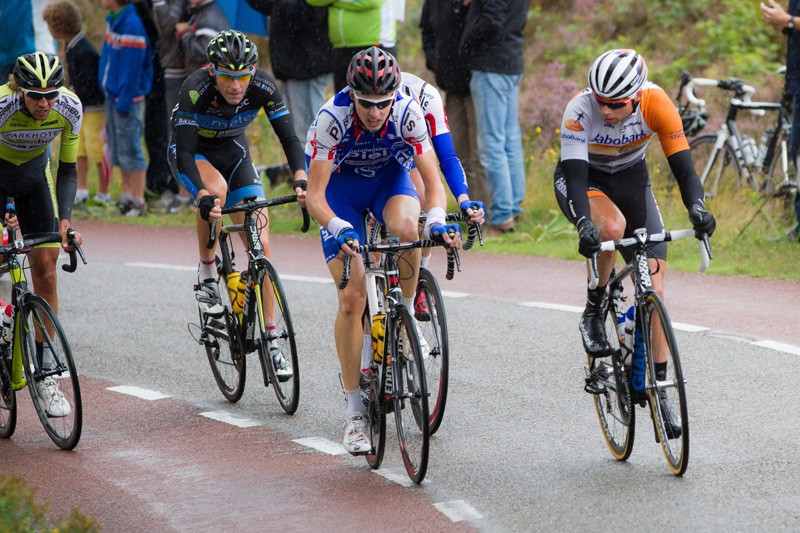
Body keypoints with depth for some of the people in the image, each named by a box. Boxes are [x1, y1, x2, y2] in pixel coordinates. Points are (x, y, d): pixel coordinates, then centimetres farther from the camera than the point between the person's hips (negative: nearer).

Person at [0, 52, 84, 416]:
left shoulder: (69, 107, -25)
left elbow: (67, 170, -13)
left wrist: (65, 222, -24)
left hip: (34, 171, 3)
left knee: (46, 273, -6)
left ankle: (45, 375, -1)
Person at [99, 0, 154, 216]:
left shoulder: (132, 26, -21)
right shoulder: (112, 20, 7)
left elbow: (132, 68, -22)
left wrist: (124, 101, -21)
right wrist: (111, 95, 15)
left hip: (127, 97, -9)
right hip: (111, 94, 9)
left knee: (130, 150, -3)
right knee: (117, 150, 15)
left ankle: (137, 201, 4)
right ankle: (126, 195, 24)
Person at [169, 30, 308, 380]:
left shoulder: (263, 86, -25)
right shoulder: (195, 89, -34)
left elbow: (289, 138, -24)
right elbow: (185, 153, -37)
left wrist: (301, 181, -41)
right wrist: (203, 198, -51)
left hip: (233, 150, 3)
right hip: (192, 152, -3)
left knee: (261, 244, -9)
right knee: (216, 190, -38)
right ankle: (206, 273, -15)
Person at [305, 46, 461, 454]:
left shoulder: (408, 112, -28)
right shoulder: (332, 118, -33)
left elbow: (433, 180, -25)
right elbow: (314, 195, -31)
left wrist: (437, 221, -45)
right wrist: (339, 229, -49)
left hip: (390, 178, 1)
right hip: (342, 184, -1)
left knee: (405, 227, -37)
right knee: (352, 297, -13)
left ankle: (407, 315, -11)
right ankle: (354, 411, -4)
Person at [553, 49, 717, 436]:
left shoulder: (656, 104, -28)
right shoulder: (580, 109, -32)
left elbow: (682, 165, -27)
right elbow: (575, 175, -38)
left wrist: (697, 208, -46)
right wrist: (585, 225, -55)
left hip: (631, 178, 2)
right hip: (584, 180, -2)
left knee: (653, 291, -7)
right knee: (613, 226, -38)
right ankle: (594, 313, -14)